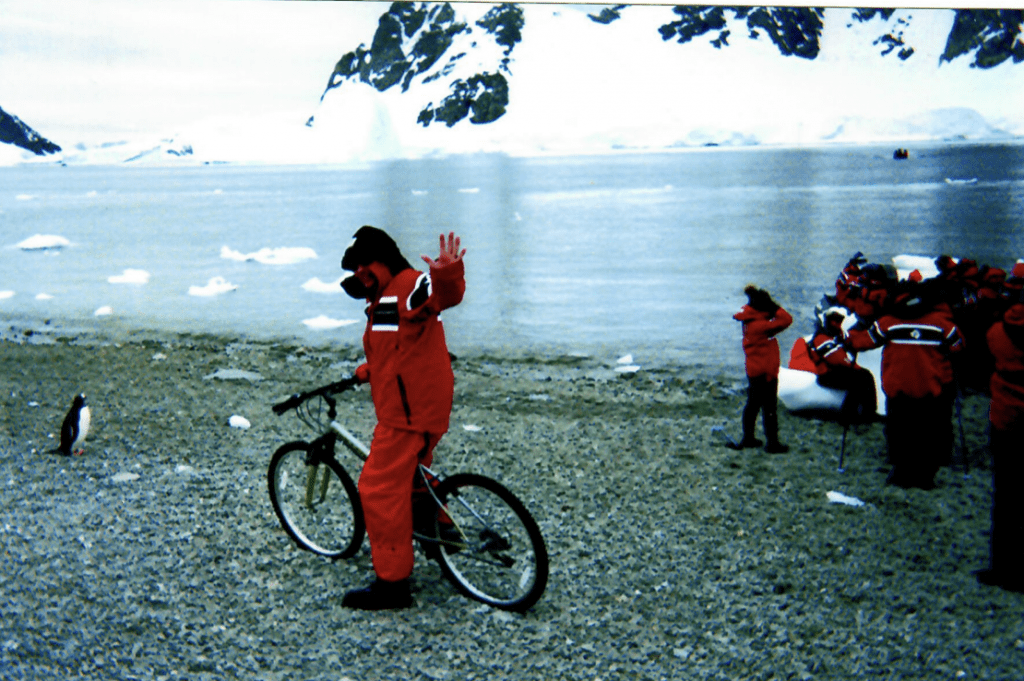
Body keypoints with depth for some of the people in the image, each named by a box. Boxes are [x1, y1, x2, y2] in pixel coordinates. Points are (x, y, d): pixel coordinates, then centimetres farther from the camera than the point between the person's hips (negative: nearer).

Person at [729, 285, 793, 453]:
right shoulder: (759, 325, -24)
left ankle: (748, 438, 27)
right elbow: (786, 320, -27)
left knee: (753, 404, 18)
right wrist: (773, 306, -17)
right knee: (769, 408, 1)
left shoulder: (750, 321, 3)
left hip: (753, 370, 9)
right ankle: (772, 443, 9)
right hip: (765, 372, -9)